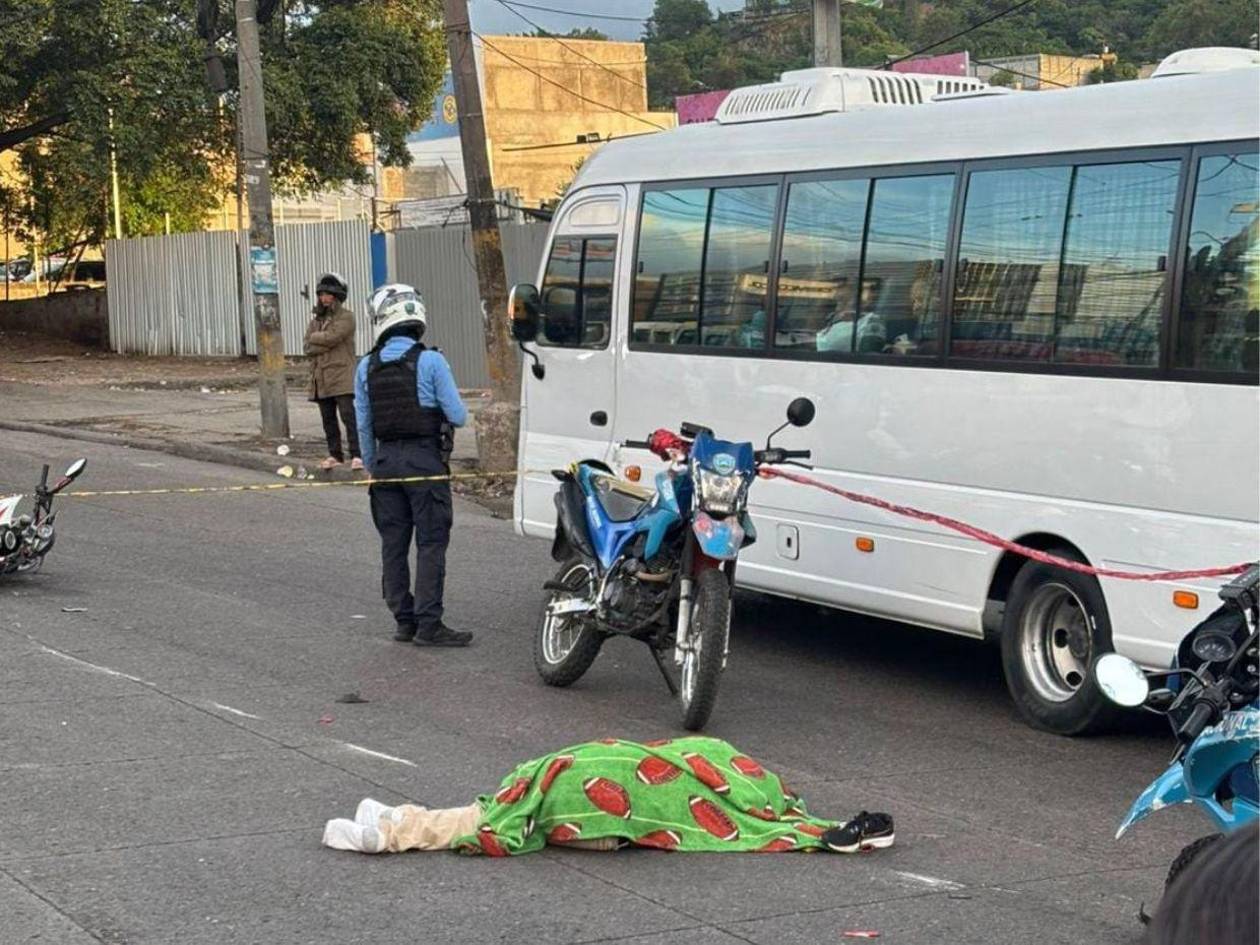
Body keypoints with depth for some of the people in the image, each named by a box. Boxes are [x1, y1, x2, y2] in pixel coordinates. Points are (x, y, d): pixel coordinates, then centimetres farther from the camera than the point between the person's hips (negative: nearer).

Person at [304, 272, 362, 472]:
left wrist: (315, 338, 1)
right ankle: (335, 455, 16)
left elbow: (331, 337, -17)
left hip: (342, 378, -7)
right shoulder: (316, 319, 17)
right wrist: (325, 344, -10)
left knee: (349, 416, -11)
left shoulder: (346, 317, -2)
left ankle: (356, 455, -11)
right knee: (328, 420, 9)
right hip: (321, 379, 7)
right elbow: (308, 348, 5)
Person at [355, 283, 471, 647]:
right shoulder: (430, 361, -10)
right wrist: (457, 412, 14)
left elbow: (363, 424, 8)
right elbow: (458, 416, -9)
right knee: (431, 544, -2)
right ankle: (428, 624, -6)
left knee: (393, 545, 10)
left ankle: (404, 621, 15)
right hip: (425, 462, -4)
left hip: (386, 460, 4)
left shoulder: (367, 367, 3)